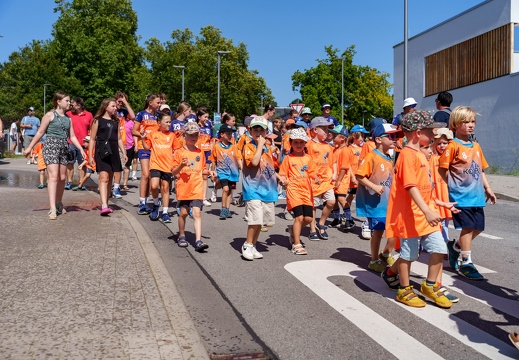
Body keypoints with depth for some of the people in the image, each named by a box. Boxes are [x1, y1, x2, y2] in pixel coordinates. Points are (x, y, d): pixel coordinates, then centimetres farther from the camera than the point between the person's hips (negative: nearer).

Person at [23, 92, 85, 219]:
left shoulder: (68, 119, 14)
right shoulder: (50, 115, -2)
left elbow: (72, 136, 14)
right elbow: (40, 133, 0)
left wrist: (81, 149, 4)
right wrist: (29, 147, 0)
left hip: (64, 148, 6)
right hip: (51, 146, -6)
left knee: (62, 178, 9)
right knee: (53, 176, -15)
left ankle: (59, 205, 24)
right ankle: (53, 209, -20)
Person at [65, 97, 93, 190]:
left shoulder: (89, 115, 4)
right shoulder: (69, 114, 2)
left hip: (83, 144, 1)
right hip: (71, 143, -1)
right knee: (70, 163, 3)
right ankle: (69, 182, 9)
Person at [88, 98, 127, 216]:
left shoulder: (116, 121, 15)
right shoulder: (98, 120, 0)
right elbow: (92, 139, -1)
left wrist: (124, 153, 11)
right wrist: (90, 155, -6)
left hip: (113, 152, 6)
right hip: (101, 151, -6)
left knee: (110, 178, 9)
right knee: (103, 177, -16)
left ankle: (106, 204, 19)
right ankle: (104, 206, -24)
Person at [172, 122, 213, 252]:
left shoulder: (200, 153, 12)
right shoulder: (179, 152, 1)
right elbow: (174, 172, -1)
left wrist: (209, 172, 1)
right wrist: (181, 165, -19)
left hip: (197, 188, 1)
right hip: (183, 188, -1)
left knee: (197, 213, -9)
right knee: (183, 212, 8)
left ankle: (198, 241, -14)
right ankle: (181, 236, 29)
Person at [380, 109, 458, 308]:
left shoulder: (420, 155, 15)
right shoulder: (408, 155, -16)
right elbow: (411, 187, -24)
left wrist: (441, 203, 20)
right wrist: (427, 211, -30)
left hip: (426, 213, 9)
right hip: (410, 214, -9)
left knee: (439, 248, 5)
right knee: (409, 252, 4)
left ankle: (430, 286, 23)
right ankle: (404, 290, 21)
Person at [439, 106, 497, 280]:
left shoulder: (476, 146, 13)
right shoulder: (453, 146, -10)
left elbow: (481, 170, 18)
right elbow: (443, 169, -12)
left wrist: (488, 189, 13)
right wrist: (451, 188, -10)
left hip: (476, 195, 7)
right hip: (461, 195, -7)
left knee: (478, 227, 11)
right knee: (467, 227, -5)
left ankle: (455, 246, 32)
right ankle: (466, 263, 7)